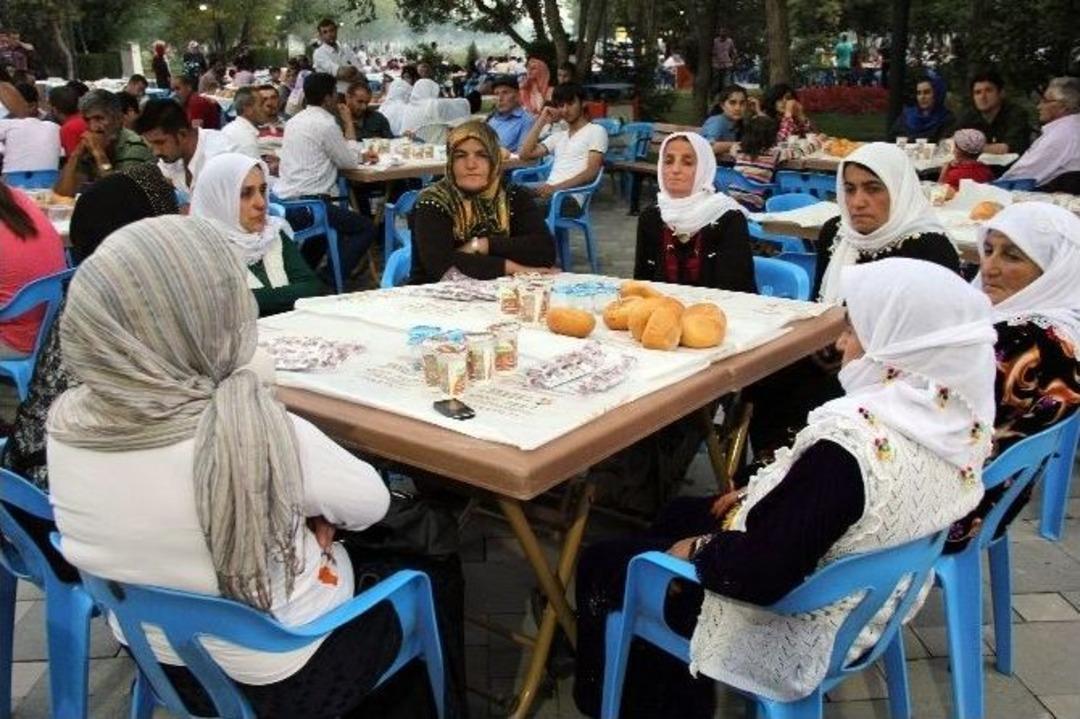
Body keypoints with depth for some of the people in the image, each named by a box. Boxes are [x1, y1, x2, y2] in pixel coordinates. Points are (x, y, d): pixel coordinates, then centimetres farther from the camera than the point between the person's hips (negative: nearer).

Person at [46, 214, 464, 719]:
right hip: (281, 678, -5)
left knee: (367, 560, 30)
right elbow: (370, 504, -17)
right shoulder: (258, 438, -36)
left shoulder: (65, 422, -17)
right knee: (436, 577, 22)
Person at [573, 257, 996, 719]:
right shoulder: (962, 417, -9)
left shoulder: (851, 444, -37)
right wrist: (755, 497, 6)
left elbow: (762, 574, -32)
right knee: (680, 514, 28)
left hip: (792, 628, -9)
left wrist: (696, 550, -14)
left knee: (600, 565, 10)